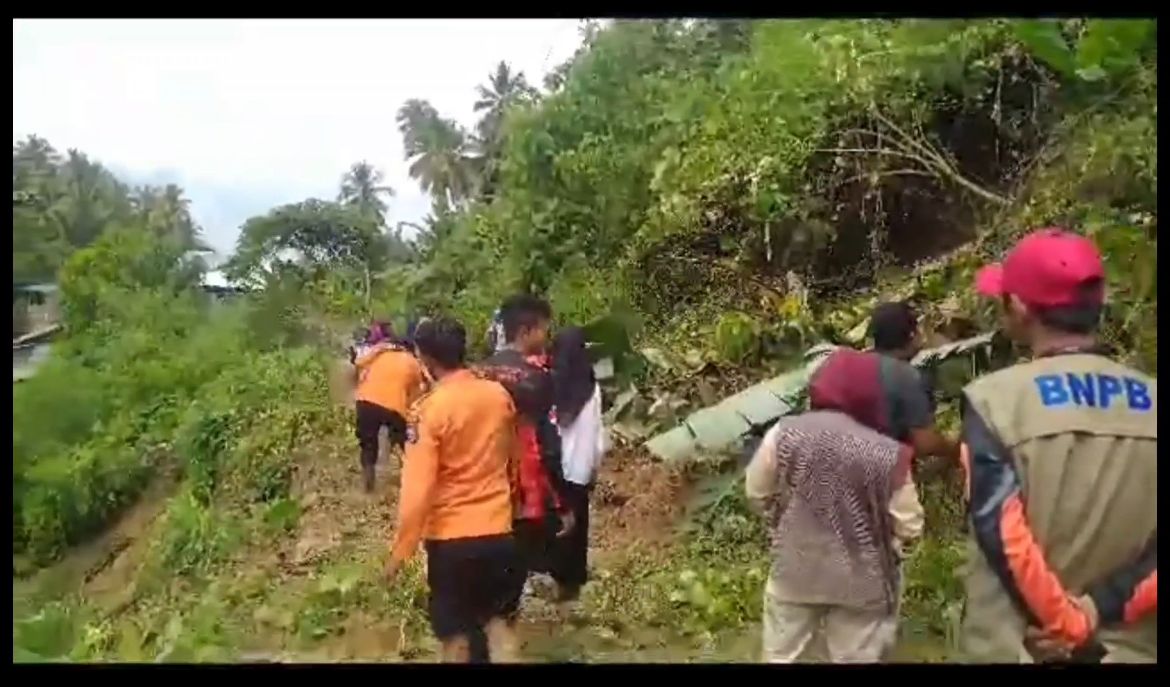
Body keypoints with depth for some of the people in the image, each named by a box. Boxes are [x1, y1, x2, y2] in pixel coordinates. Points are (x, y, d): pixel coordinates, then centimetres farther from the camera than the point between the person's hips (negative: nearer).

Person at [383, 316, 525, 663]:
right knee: (499, 621, 19)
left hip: (451, 536, -4)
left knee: (454, 632, 13)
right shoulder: (500, 395, -2)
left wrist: (401, 549, -10)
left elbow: (417, 487, -17)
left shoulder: (428, 410, -16)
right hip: (499, 529, 4)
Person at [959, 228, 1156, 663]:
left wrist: (1065, 625, -10)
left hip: (1016, 647, -3)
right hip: (1128, 648, 3)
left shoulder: (994, 399, -13)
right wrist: (1097, 610, -10)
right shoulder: (1152, 402, -2)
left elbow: (1003, 533, -20)